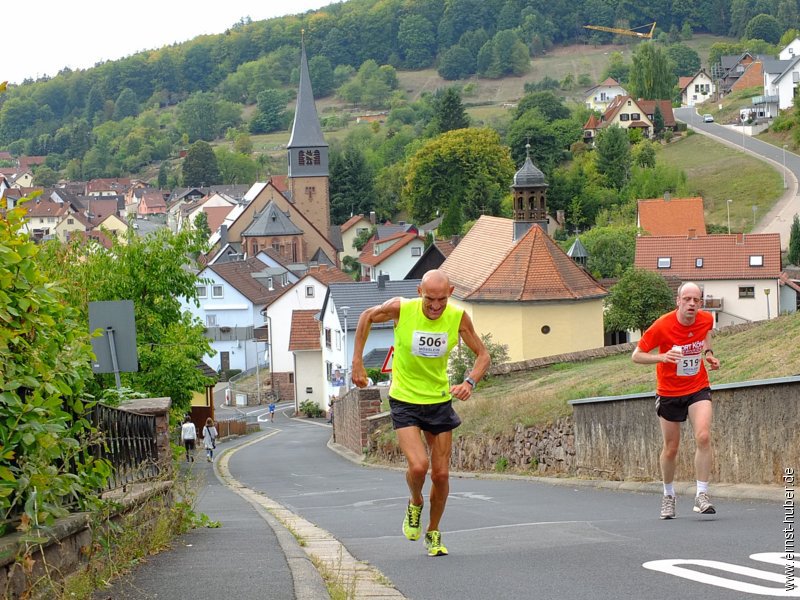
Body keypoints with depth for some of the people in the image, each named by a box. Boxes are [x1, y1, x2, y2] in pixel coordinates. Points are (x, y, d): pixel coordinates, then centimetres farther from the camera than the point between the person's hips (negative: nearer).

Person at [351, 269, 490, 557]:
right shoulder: (401, 309, -18)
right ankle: (415, 503, 15)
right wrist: (357, 363, -1)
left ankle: (433, 533, 28)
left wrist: (469, 382, -23)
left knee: (441, 475, 4)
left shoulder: (458, 318, -13)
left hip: (440, 401, 3)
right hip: (404, 401, -2)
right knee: (418, 466, -20)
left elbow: (483, 355, -2)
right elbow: (367, 317, 2)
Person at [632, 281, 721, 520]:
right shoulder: (662, 326, -20)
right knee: (670, 448, 8)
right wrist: (662, 357, -31)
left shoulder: (706, 319, -8)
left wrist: (708, 353, 1)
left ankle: (702, 495, -14)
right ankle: (668, 495, 32)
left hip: (698, 388, 2)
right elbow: (636, 355, -13)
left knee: (703, 437, -20)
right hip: (669, 393, -2)